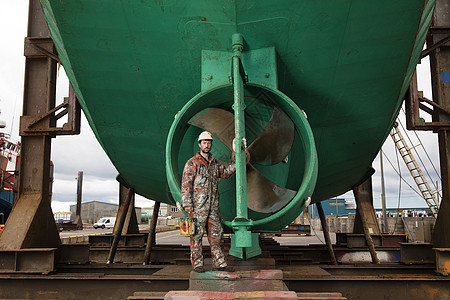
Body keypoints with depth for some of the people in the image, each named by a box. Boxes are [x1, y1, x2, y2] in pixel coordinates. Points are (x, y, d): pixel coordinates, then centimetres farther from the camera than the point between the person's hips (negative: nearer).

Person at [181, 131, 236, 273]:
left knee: (216, 234, 7)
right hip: (198, 206, -6)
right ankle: (197, 264, 8)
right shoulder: (192, 163, -4)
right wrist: (187, 204, -15)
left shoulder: (215, 163, 14)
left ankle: (219, 263, 14)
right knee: (197, 235, -1)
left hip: (213, 206, 6)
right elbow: (186, 185, -8)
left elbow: (225, 172, 30)